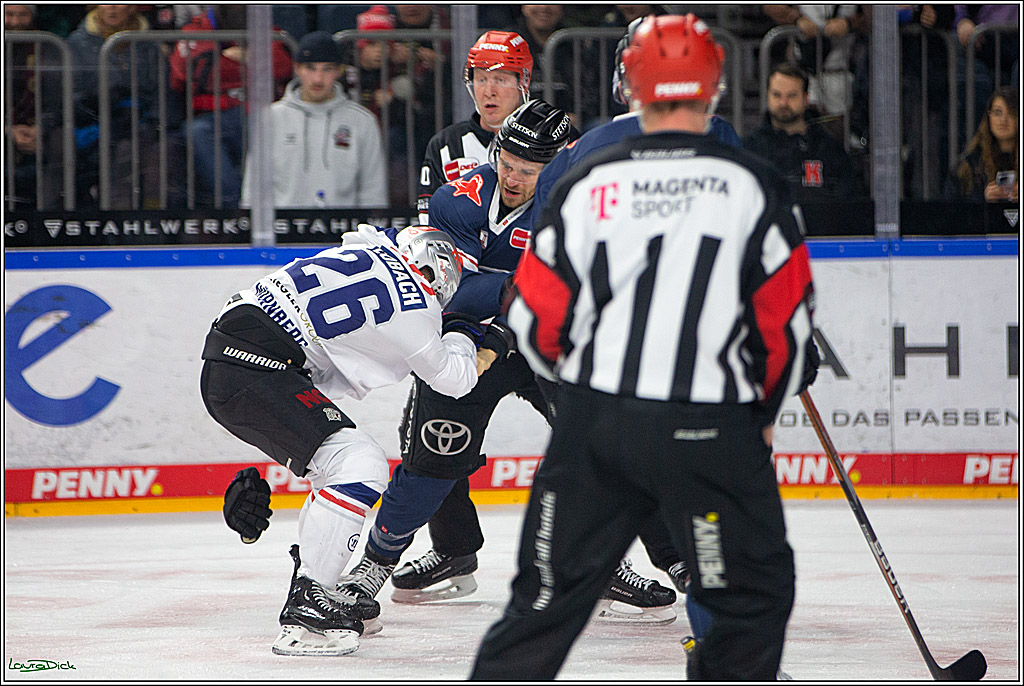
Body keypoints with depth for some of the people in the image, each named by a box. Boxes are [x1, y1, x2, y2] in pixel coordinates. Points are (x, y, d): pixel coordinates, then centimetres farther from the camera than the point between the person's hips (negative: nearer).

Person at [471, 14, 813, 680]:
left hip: (594, 426, 2)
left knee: (548, 596, 13)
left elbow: (536, 322, 4)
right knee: (757, 593, 13)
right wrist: (764, 409, 16)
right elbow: (787, 318, -1)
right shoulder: (755, 186, -4)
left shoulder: (587, 183, 1)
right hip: (711, 435, -2)